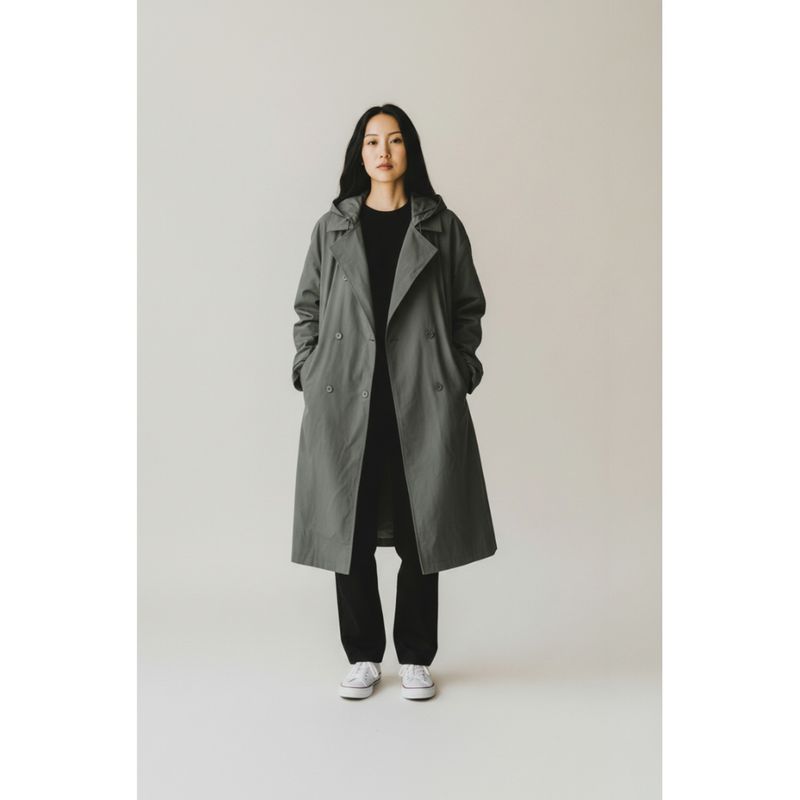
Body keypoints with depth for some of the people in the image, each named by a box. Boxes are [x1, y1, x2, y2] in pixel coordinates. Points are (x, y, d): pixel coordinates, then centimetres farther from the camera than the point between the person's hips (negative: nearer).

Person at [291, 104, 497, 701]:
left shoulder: (442, 226, 8)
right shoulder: (331, 228, 10)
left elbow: (470, 306, 11)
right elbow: (307, 308, 13)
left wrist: (460, 369, 0)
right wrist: (309, 371, 2)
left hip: (424, 402, -1)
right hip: (346, 400, 1)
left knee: (421, 531, 4)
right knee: (351, 531, 5)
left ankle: (416, 658, 20)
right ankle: (363, 657, 21)